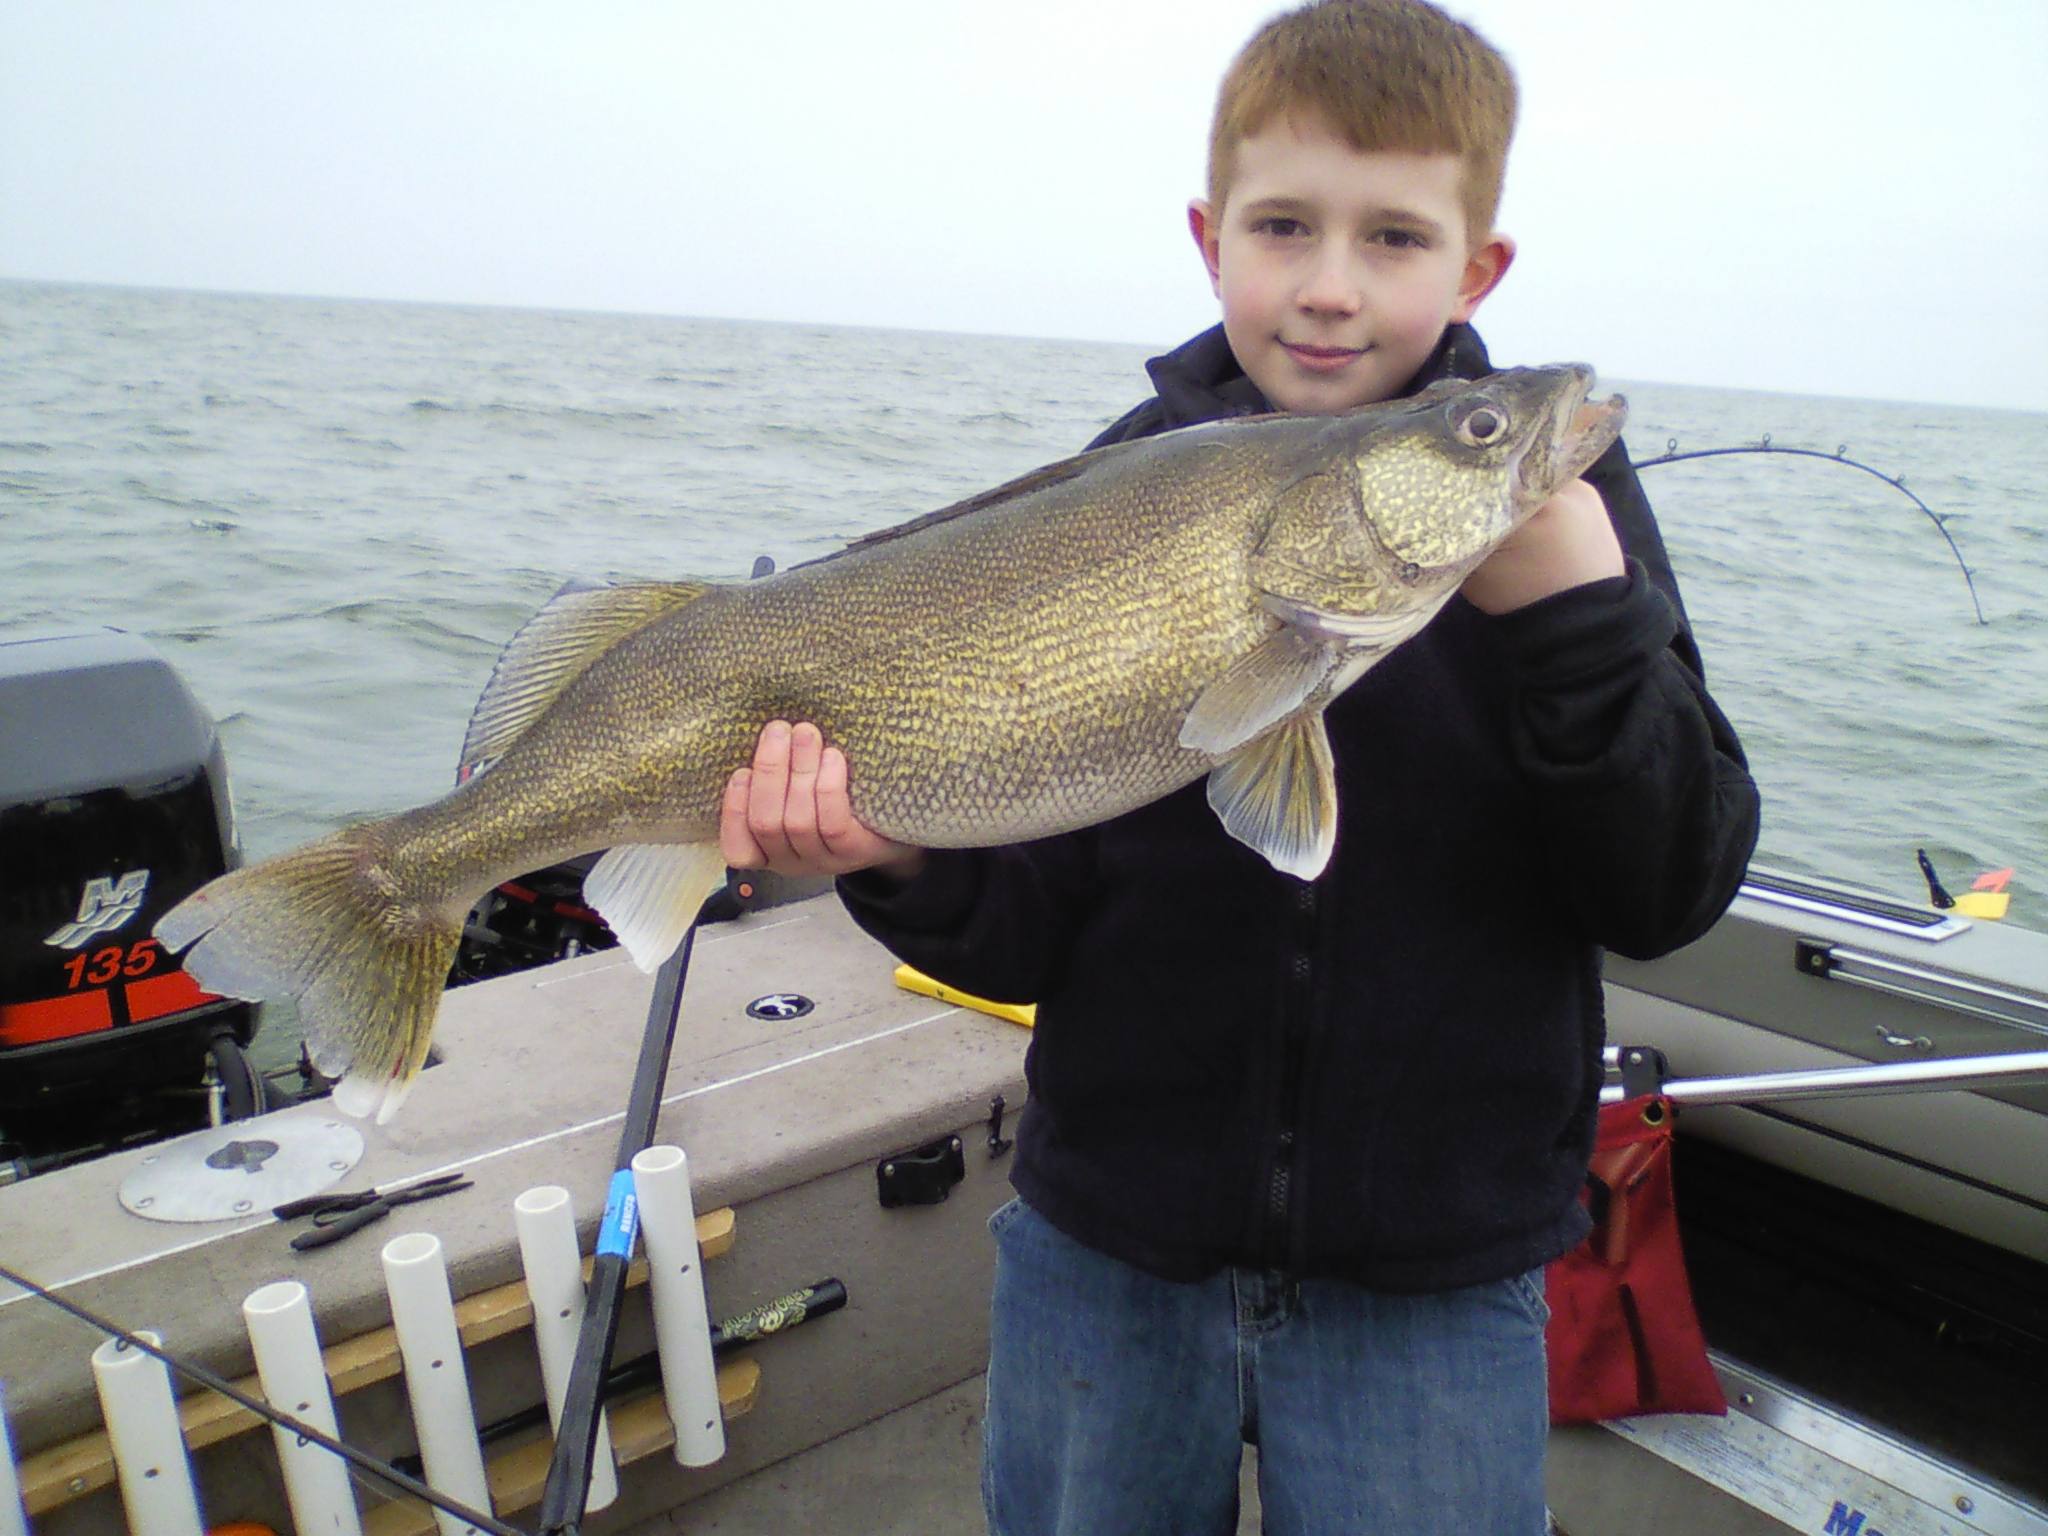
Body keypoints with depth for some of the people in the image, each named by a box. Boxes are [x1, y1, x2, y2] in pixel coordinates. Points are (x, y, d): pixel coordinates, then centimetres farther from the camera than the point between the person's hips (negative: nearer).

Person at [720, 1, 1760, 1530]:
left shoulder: (1547, 488, -5)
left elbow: (1667, 898, -9)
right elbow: (1033, 934, -6)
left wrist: (1578, 616, -23)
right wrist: (907, 856, -26)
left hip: (1432, 1280, -1)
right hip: (1105, 1252, 2)